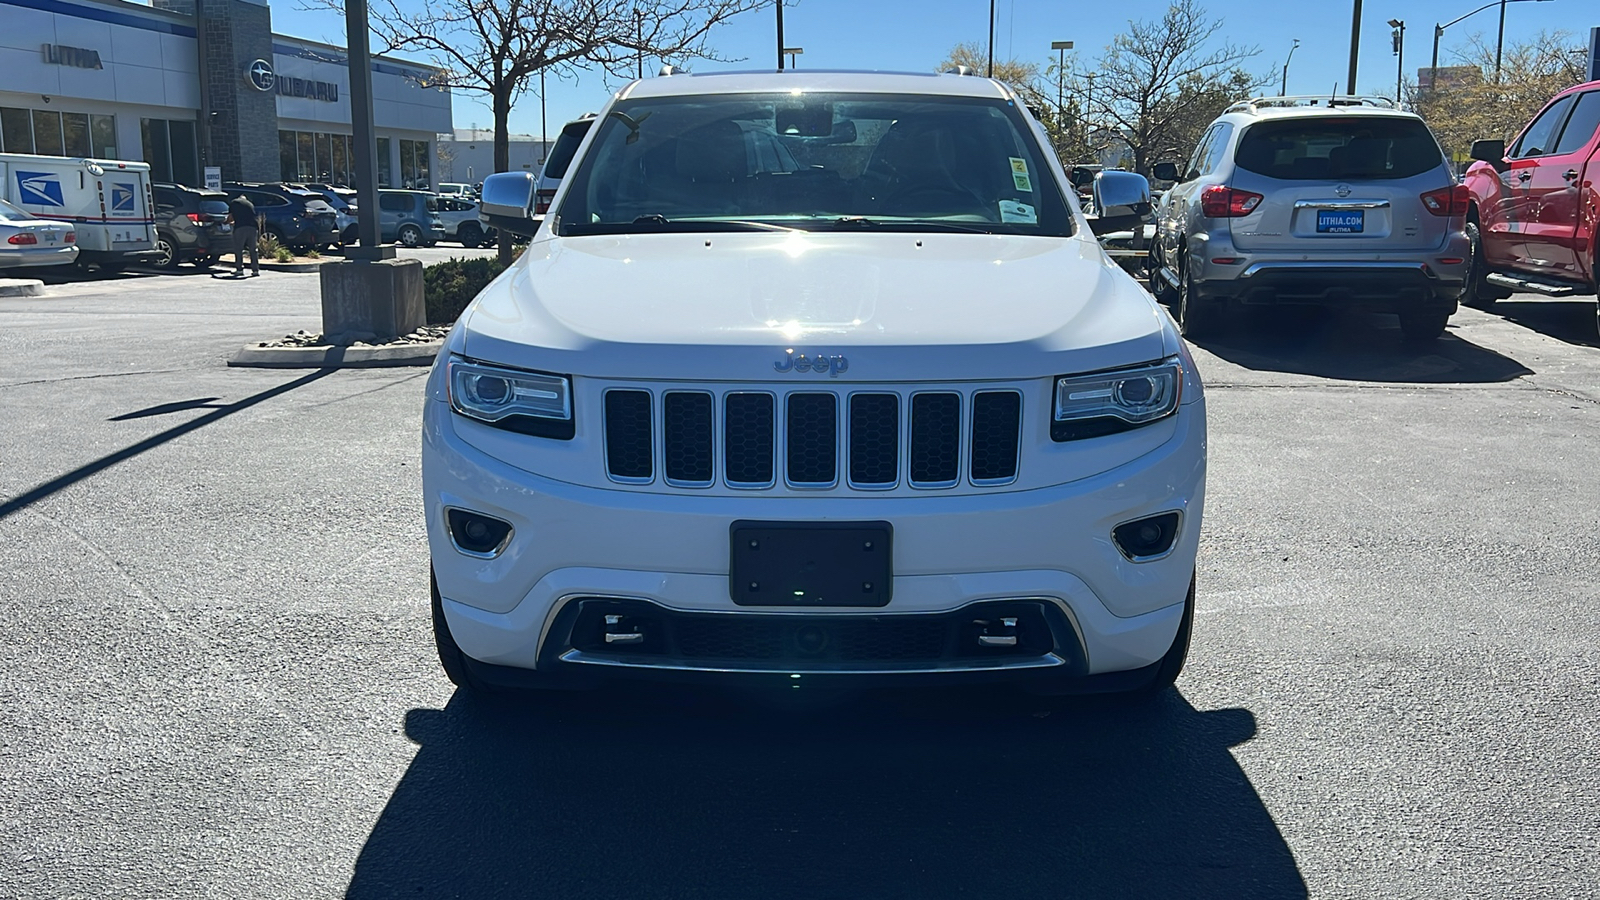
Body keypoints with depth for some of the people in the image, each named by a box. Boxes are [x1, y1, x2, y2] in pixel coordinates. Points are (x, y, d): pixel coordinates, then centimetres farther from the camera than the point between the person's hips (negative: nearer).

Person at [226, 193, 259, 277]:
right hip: (253, 227, 3)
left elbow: (230, 217, 14)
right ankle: (255, 269, 8)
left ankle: (239, 269, 2)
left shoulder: (233, 202, 15)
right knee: (253, 250, 10)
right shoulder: (250, 204, 25)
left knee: (238, 249, 5)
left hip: (240, 228, -3)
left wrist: (226, 221, 33)